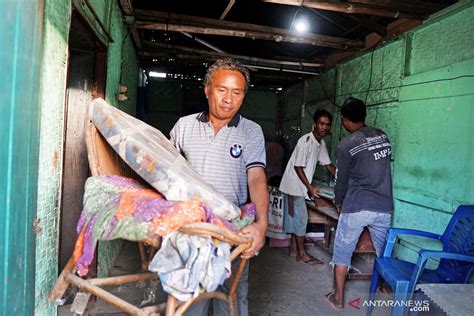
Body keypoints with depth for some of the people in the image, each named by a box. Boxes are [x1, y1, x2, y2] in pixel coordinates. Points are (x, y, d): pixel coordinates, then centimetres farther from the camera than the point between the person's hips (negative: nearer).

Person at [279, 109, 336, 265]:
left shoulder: (321, 143, 6)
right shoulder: (306, 141, -21)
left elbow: (328, 164, 14)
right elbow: (298, 167, -21)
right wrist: (310, 187, -21)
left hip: (300, 186, 9)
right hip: (294, 185, -9)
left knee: (296, 218, 14)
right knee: (300, 218, -4)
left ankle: (294, 249, 24)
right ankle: (302, 254, 6)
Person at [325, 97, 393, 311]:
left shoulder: (345, 146, -9)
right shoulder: (383, 137, 6)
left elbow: (341, 180, -1)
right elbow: (381, 169, 14)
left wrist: (338, 203, 16)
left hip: (356, 207, -4)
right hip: (384, 206, 5)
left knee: (342, 252, 10)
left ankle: (338, 299, 20)